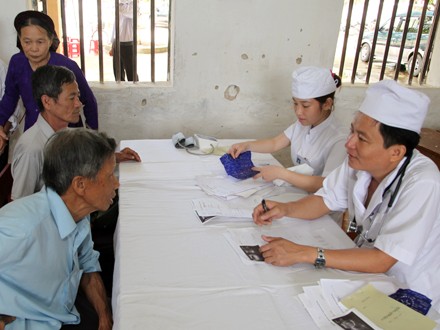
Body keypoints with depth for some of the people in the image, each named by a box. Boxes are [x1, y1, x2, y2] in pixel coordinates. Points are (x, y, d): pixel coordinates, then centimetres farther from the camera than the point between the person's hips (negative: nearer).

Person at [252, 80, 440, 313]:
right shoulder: (359, 161, -12)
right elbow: (325, 200, 2)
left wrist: (303, 253, -34)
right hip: (365, 268, 6)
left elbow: (381, 260, -29)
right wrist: (284, 209, -17)